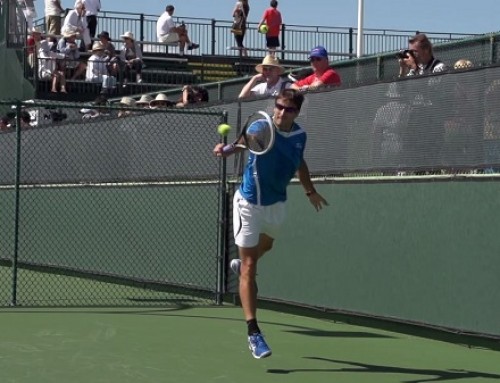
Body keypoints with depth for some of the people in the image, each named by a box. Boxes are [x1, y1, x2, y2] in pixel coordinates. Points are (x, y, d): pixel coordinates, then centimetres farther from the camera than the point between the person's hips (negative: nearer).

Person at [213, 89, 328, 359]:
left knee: (265, 245, 33)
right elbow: (243, 143, -43)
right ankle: (253, 332, -8)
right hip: (249, 204, -6)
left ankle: (242, 264, 67)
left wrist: (310, 191, 26)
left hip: (276, 204, 6)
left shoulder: (300, 136, -5)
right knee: (249, 269, -8)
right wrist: (226, 150, -64)